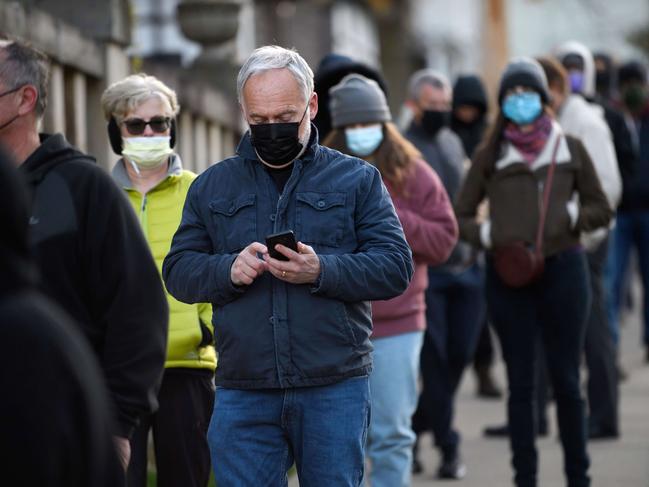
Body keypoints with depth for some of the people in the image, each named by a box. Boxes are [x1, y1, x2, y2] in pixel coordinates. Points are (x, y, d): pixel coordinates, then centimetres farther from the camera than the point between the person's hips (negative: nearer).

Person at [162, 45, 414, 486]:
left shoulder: (357, 180, 7)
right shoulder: (212, 187, 13)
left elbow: (396, 267, -1)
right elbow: (178, 271, 9)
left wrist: (321, 271, -18)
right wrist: (228, 270, -12)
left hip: (335, 389, -1)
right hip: (243, 395, 1)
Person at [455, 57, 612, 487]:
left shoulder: (569, 149, 9)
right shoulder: (491, 155, 8)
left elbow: (602, 209, 13)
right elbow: (460, 216, 10)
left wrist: (574, 215, -7)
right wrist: (485, 234, -10)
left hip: (563, 269, 0)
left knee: (566, 379, 3)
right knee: (520, 382, 4)